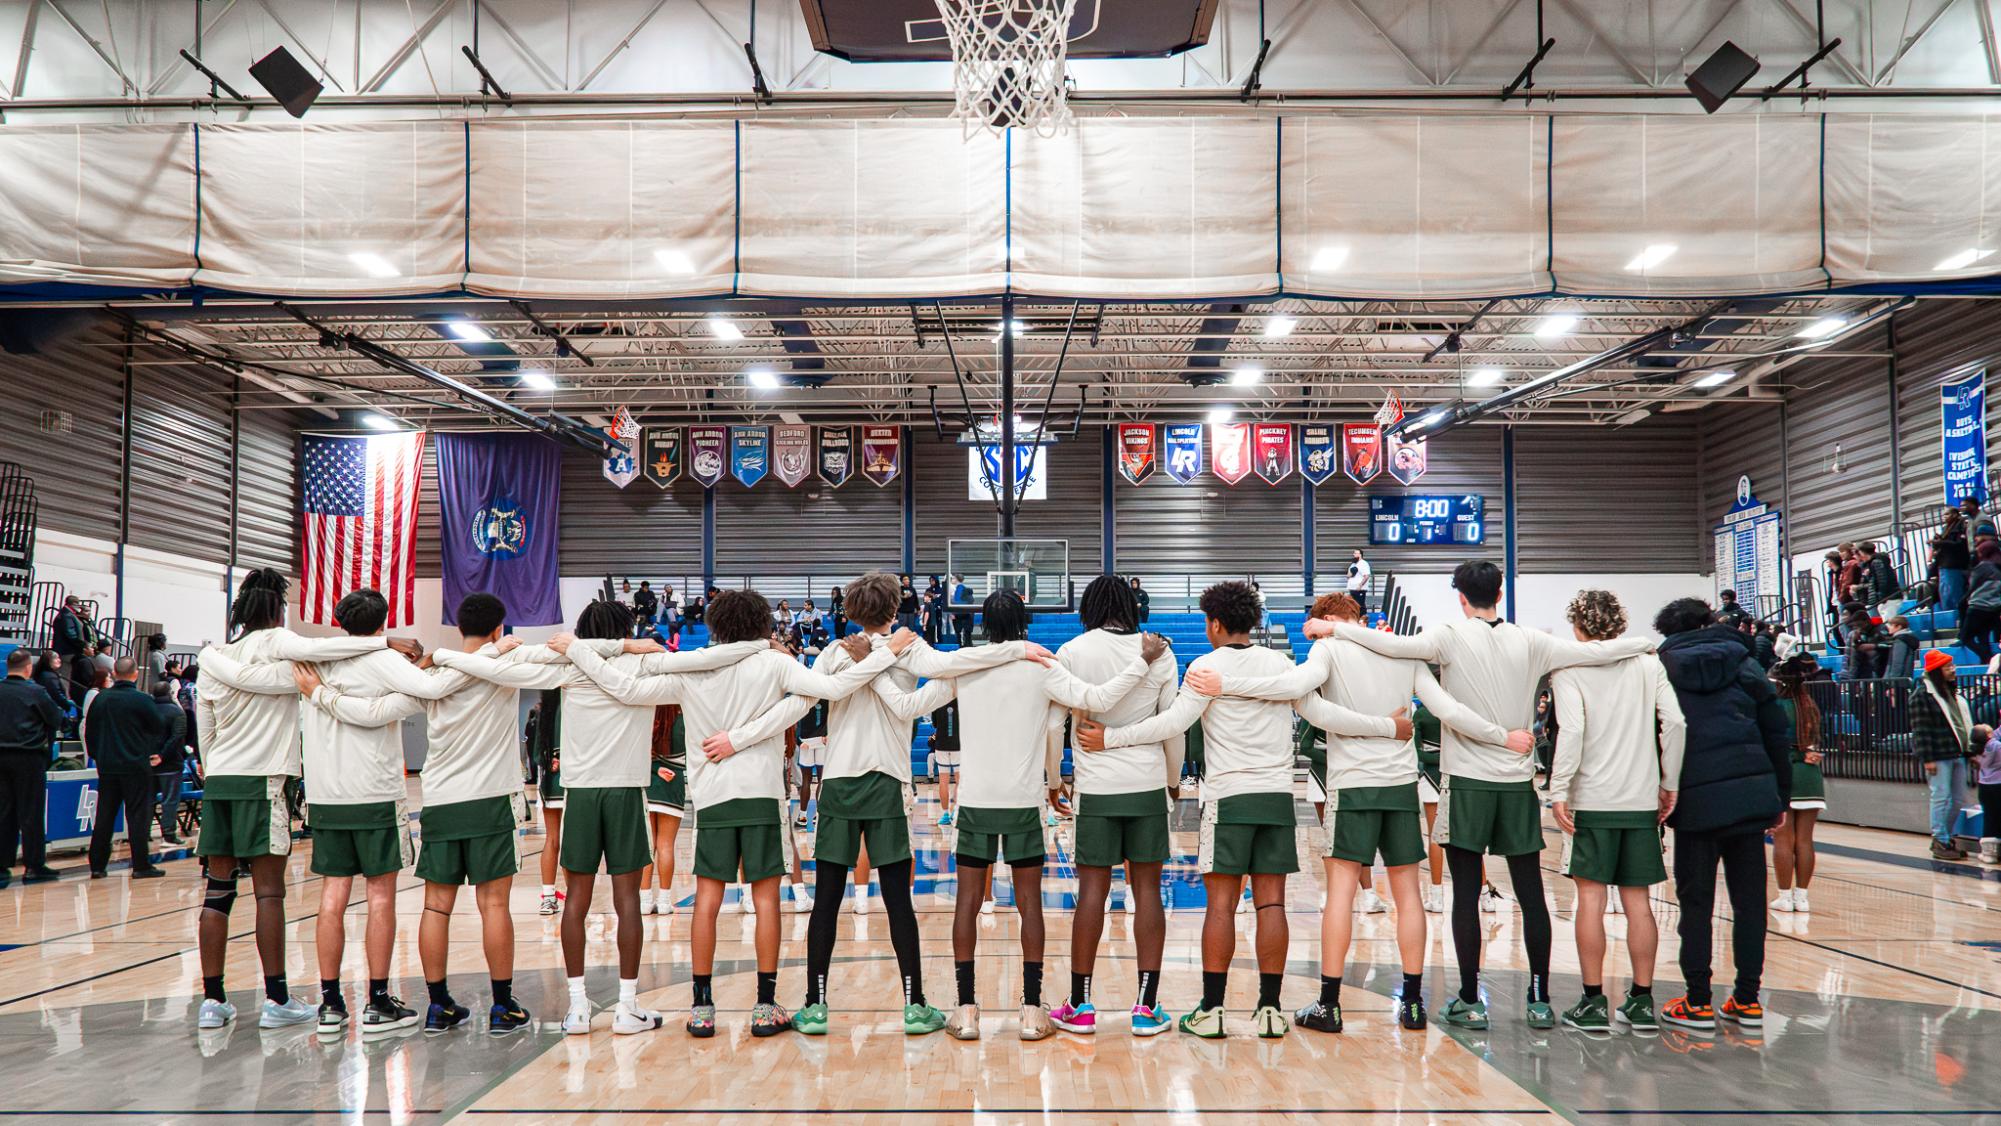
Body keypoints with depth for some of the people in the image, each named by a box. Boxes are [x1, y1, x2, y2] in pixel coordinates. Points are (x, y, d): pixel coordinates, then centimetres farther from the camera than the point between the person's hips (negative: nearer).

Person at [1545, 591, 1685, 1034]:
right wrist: (1668, 784, 8)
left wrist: (1559, 791, -13)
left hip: (1591, 799, -3)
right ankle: (1641, 1003, 12)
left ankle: (1593, 1003, 4)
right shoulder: (1647, 663, 7)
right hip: (1642, 799, 4)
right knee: (1637, 901, 8)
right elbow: (1675, 722, 0)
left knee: (1590, 898, 2)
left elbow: (1571, 731, -15)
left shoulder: (1569, 669, -4)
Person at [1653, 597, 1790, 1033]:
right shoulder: (1741, 661, 12)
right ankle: (1747, 1000, 13)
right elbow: (1778, 730, 9)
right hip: (1752, 793, 3)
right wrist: (1782, 796, 14)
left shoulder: (1662, 668, 6)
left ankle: (1697, 1003, 6)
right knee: (1749, 899, 9)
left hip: (1697, 800, -2)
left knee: (1695, 902, 4)